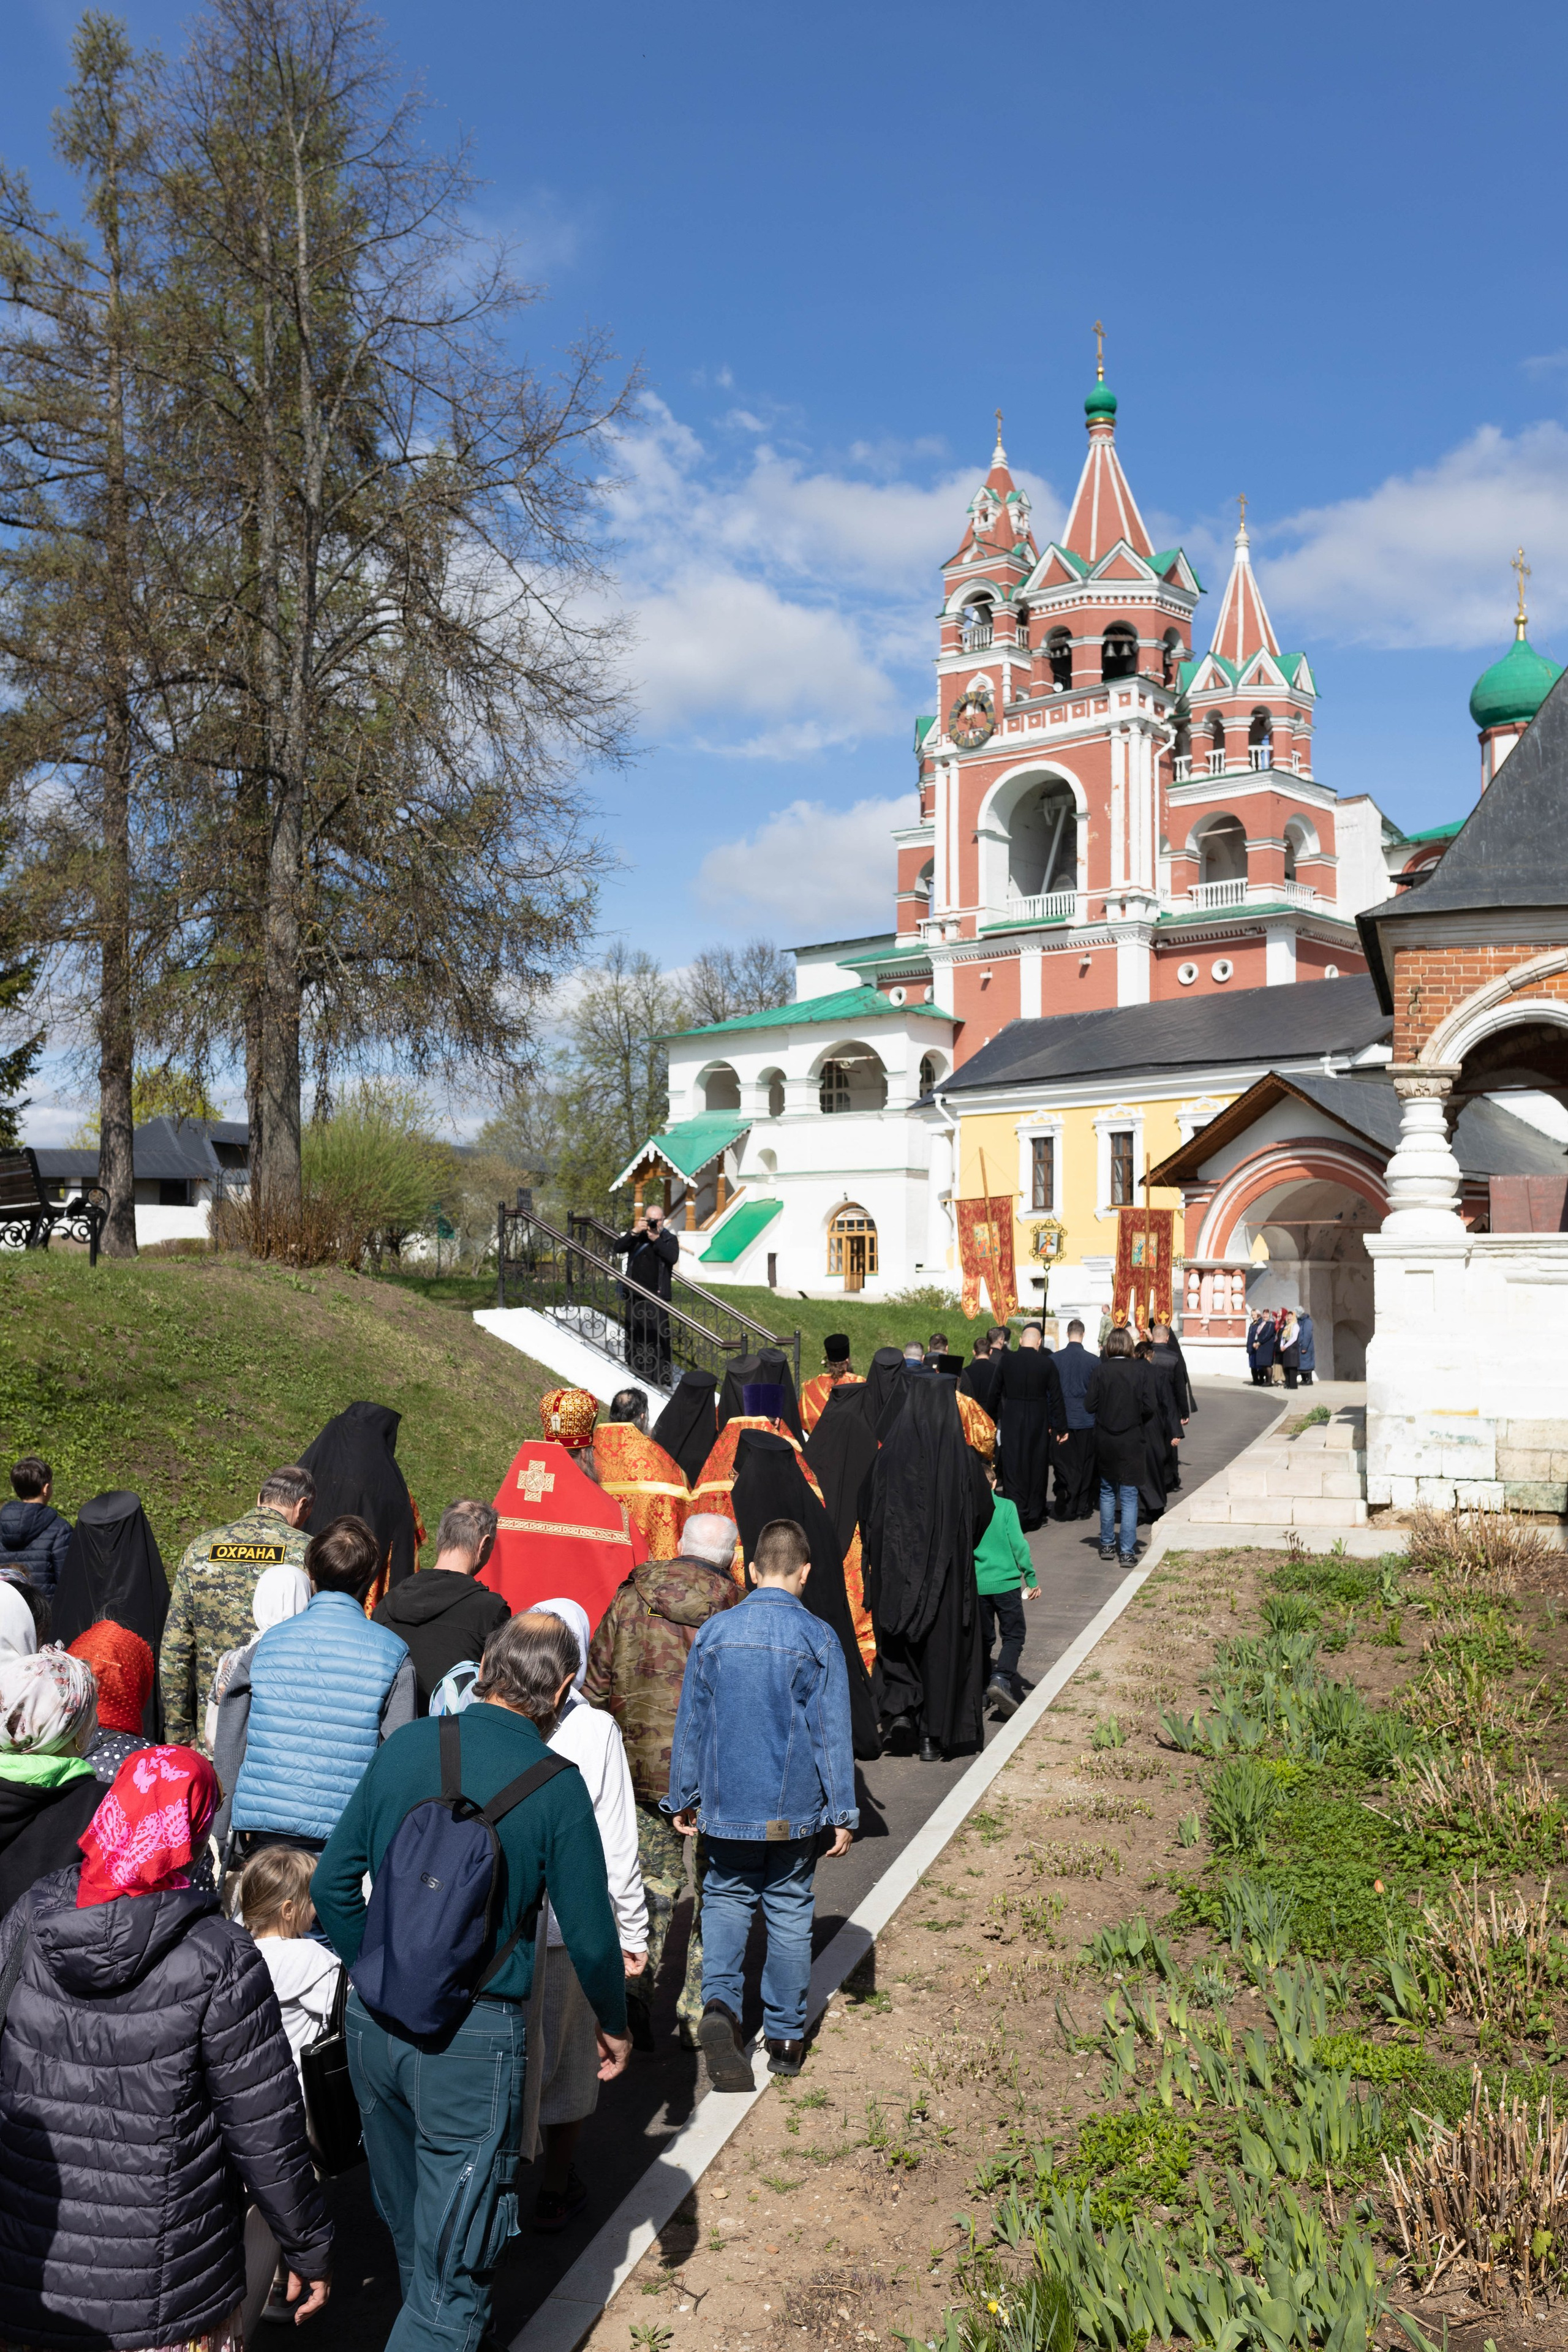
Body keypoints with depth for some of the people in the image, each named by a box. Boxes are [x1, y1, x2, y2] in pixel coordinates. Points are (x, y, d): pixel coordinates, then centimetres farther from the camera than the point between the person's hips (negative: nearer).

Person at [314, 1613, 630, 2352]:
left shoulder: (405, 1747, -3)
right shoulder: (554, 1785, -15)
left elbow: (331, 1884, 3)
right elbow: (590, 1934, -9)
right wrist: (613, 2023, 9)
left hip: (373, 2021, 6)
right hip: (473, 2037, -5)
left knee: (406, 2215, 28)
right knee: (453, 2269, 9)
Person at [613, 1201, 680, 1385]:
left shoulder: (669, 1239, 5)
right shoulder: (636, 1237, 11)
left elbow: (673, 1257, -14)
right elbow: (617, 1248, -4)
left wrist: (656, 1239, -17)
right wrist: (634, 1232, -14)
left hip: (657, 1298, -3)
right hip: (634, 1296, 3)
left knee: (658, 1339, -6)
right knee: (635, 1336, 9)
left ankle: (661, 1379, -4)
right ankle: (635, 1375, 19)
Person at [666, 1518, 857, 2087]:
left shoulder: (713, 1633, -4)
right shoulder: (818, 1640, -10)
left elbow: (690, 1723, 3)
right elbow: (831, 1733, -8)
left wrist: (683, 1798, 13)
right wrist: (842, 1814, 0)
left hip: (726, 1806, 1)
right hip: (795, 1808, -1)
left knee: (726, 1900, 16)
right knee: (789, 1912, 13)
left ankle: (720, 2003, -6)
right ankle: (786, 2036, 21)